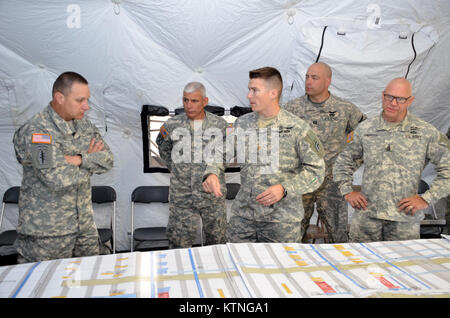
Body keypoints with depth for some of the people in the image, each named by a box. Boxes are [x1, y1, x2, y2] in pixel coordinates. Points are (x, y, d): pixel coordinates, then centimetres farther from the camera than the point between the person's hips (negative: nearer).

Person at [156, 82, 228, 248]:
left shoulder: (220, 124, -1)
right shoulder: (171, 125, -2)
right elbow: (164, 151, 16)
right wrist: (177, 170, 9)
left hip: (213, 196, 1)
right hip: (181, 196, 0)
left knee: (216, 241, 14)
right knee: (179, 244, 3)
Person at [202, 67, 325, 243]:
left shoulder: (297, 127, -6)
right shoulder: (242, 123, 7)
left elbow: (316, 171, -5)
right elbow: (222, 153, 9)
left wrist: (284, 188, -18)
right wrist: (211, 174, -13)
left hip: (282, 217, -3)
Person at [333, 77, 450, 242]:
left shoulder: (426, 133, 0)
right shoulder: (365, 129, 6)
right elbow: (343, 161, 16)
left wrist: (426, 198, -3)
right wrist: (347, 191, 7)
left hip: (405, 219, -1)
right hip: (366, 215, 1)